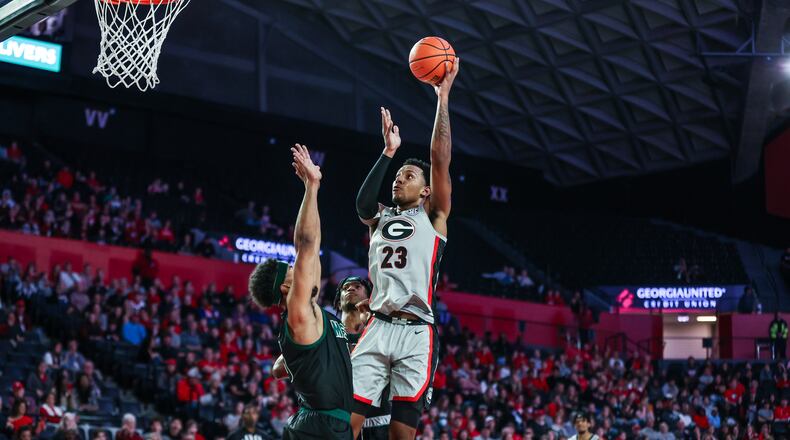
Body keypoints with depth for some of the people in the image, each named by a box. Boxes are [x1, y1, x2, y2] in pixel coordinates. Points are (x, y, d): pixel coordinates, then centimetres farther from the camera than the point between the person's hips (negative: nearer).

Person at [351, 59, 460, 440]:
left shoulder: (433, 216, 11)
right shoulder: (380, 218, 20)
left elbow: (440, 161, -2)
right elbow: (362, 204, -4)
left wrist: (442, 97, -4)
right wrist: (388, 151, -6)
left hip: (416, 334, -3)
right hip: (378, 329, 3)